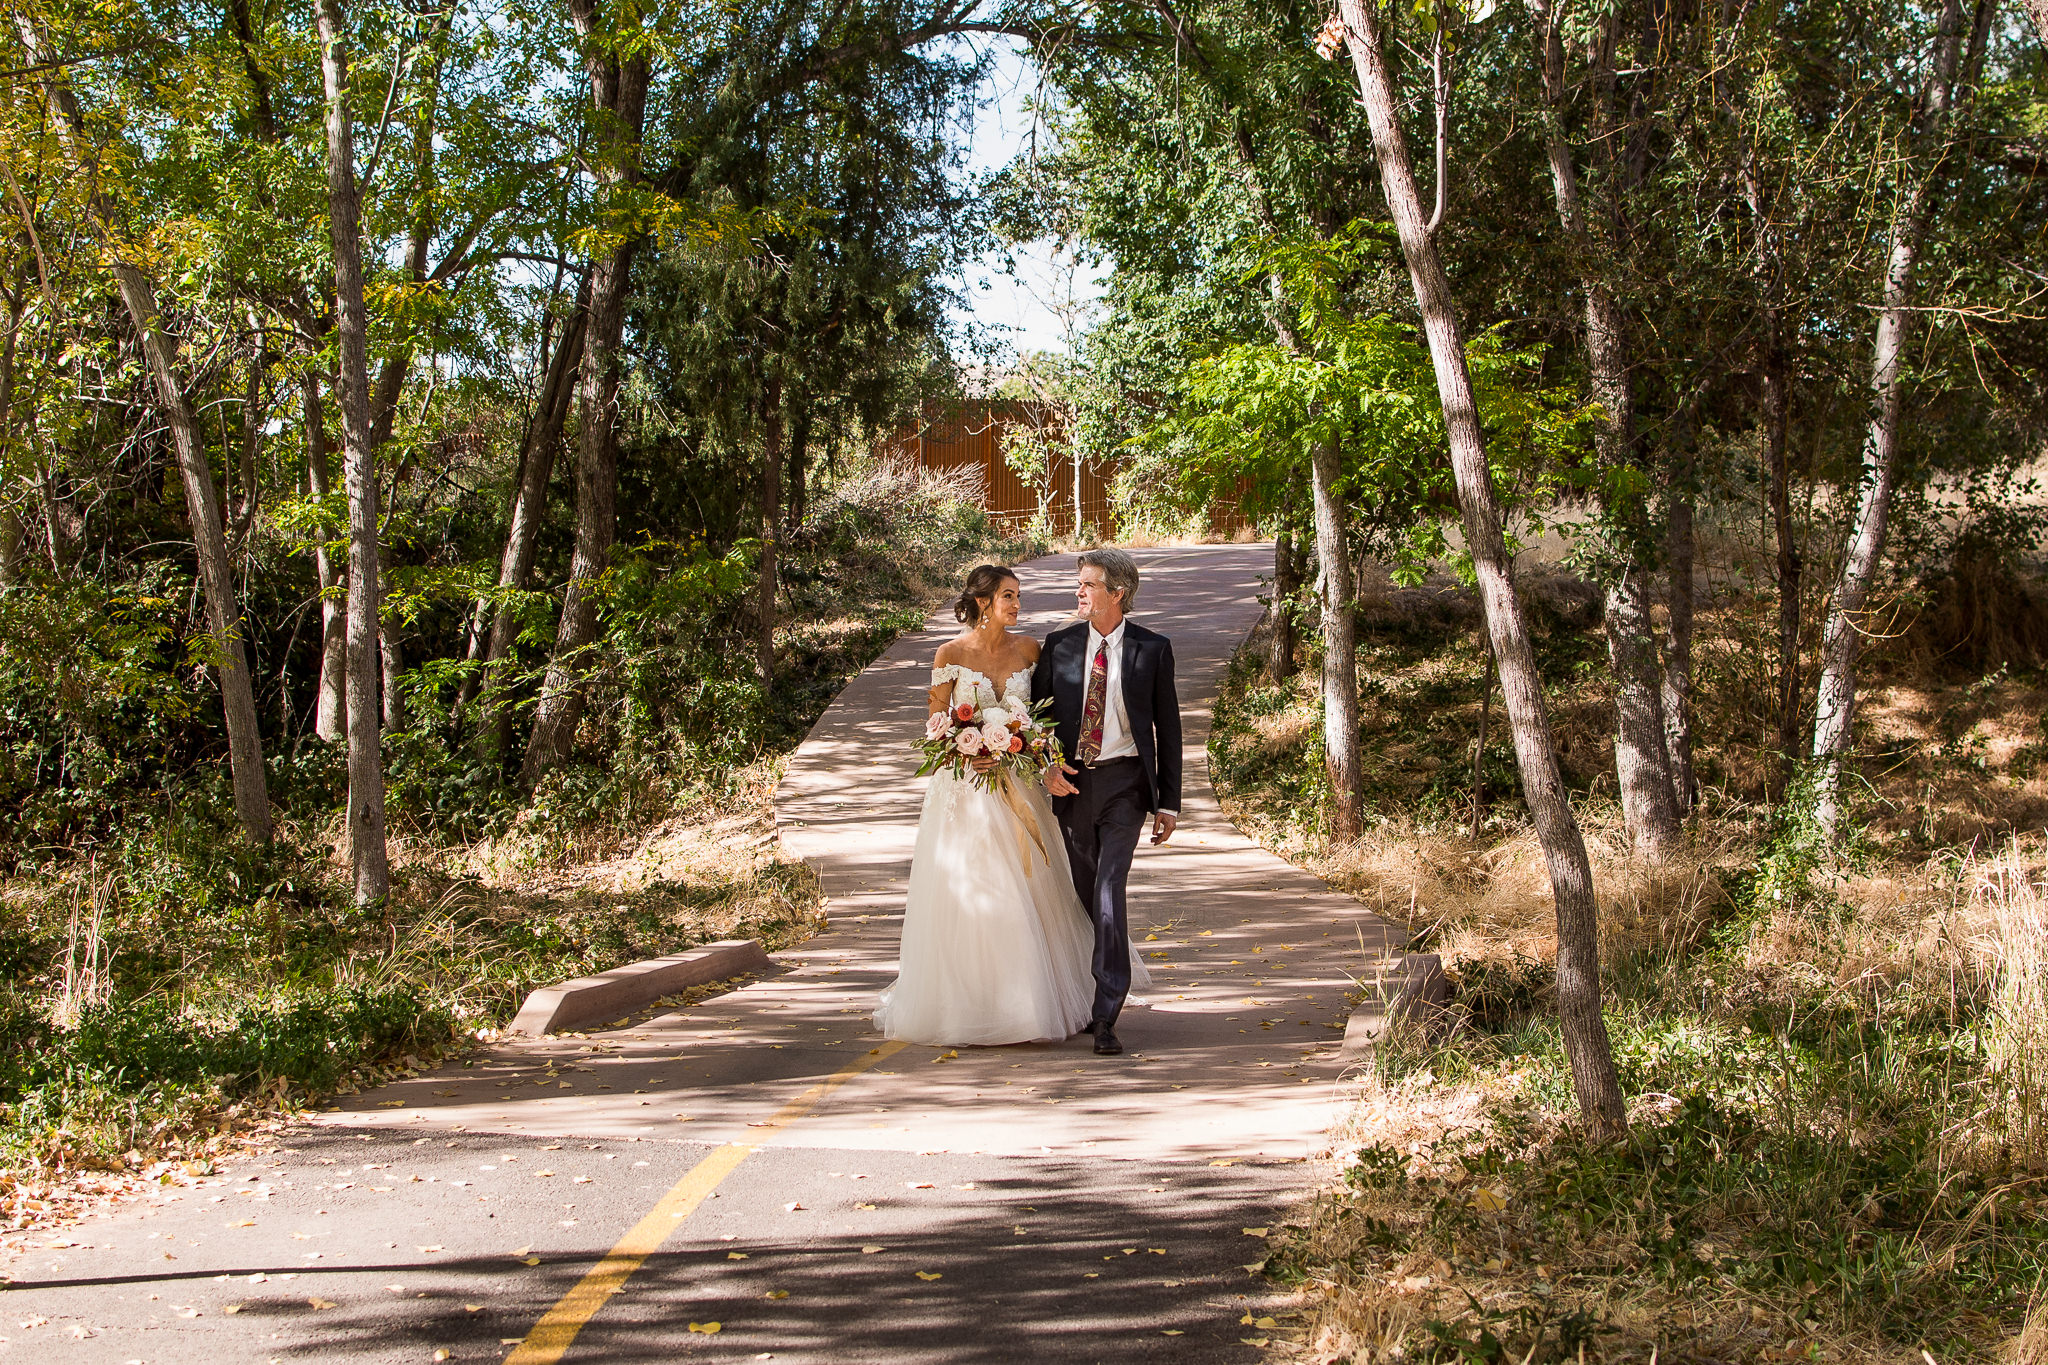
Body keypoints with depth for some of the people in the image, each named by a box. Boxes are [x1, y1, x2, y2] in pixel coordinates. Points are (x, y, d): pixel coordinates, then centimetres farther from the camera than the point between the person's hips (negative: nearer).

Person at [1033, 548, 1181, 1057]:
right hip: (1072, 782, 3)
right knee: (1086, 895, 10)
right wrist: (1046, 769, -7)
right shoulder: (1059, 646, 5)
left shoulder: (1152, 649, 0)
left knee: (1109, 891, -14)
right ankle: (1095, 998, 26)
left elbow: (1167, 726, 4)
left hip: (1125, 783, -3)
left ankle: (1106, 1017, -12)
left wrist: (1169, 801, 2)